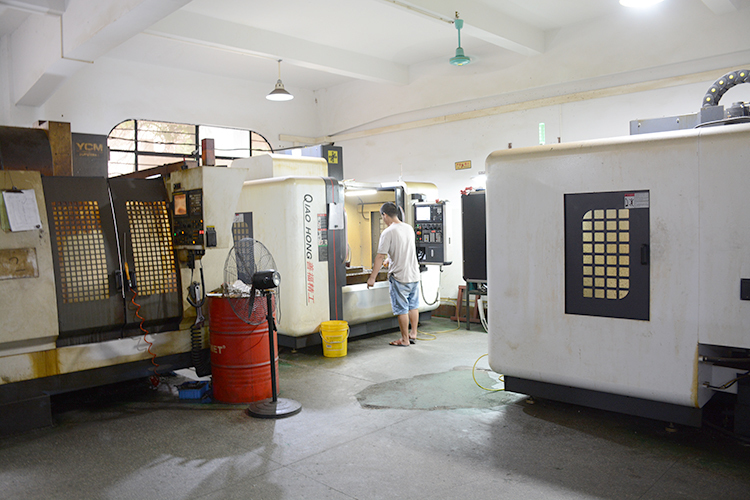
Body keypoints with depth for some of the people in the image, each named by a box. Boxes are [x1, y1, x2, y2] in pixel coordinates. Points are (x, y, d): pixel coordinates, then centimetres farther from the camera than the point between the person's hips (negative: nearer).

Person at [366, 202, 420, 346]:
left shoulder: (388, 232, -15)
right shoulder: (409, 228, 8)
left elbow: (380, 256, -16)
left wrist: (372, 277, -11)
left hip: (399, 276, -7)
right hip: (414, 274, 7)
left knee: (402, 309, 3)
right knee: (413, 306, 19)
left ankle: (405, 339, 12)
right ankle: (413, 334, 30)